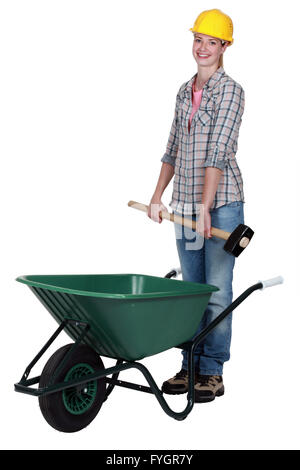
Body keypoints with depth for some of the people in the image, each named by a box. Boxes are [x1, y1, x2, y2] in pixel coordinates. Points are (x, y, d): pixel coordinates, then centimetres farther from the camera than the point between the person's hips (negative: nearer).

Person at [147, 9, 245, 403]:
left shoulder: (230, 91, -6)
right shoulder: (185, 92, 14)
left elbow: (219, 153, -16)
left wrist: (205, 208, -22)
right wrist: (158, 196, 12)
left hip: (221, 202, -6)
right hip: (185, 202, 6)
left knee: (217, 290, -1)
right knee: (191, 289, 10)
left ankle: (213, 373, 10)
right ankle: (190, 366, 20)